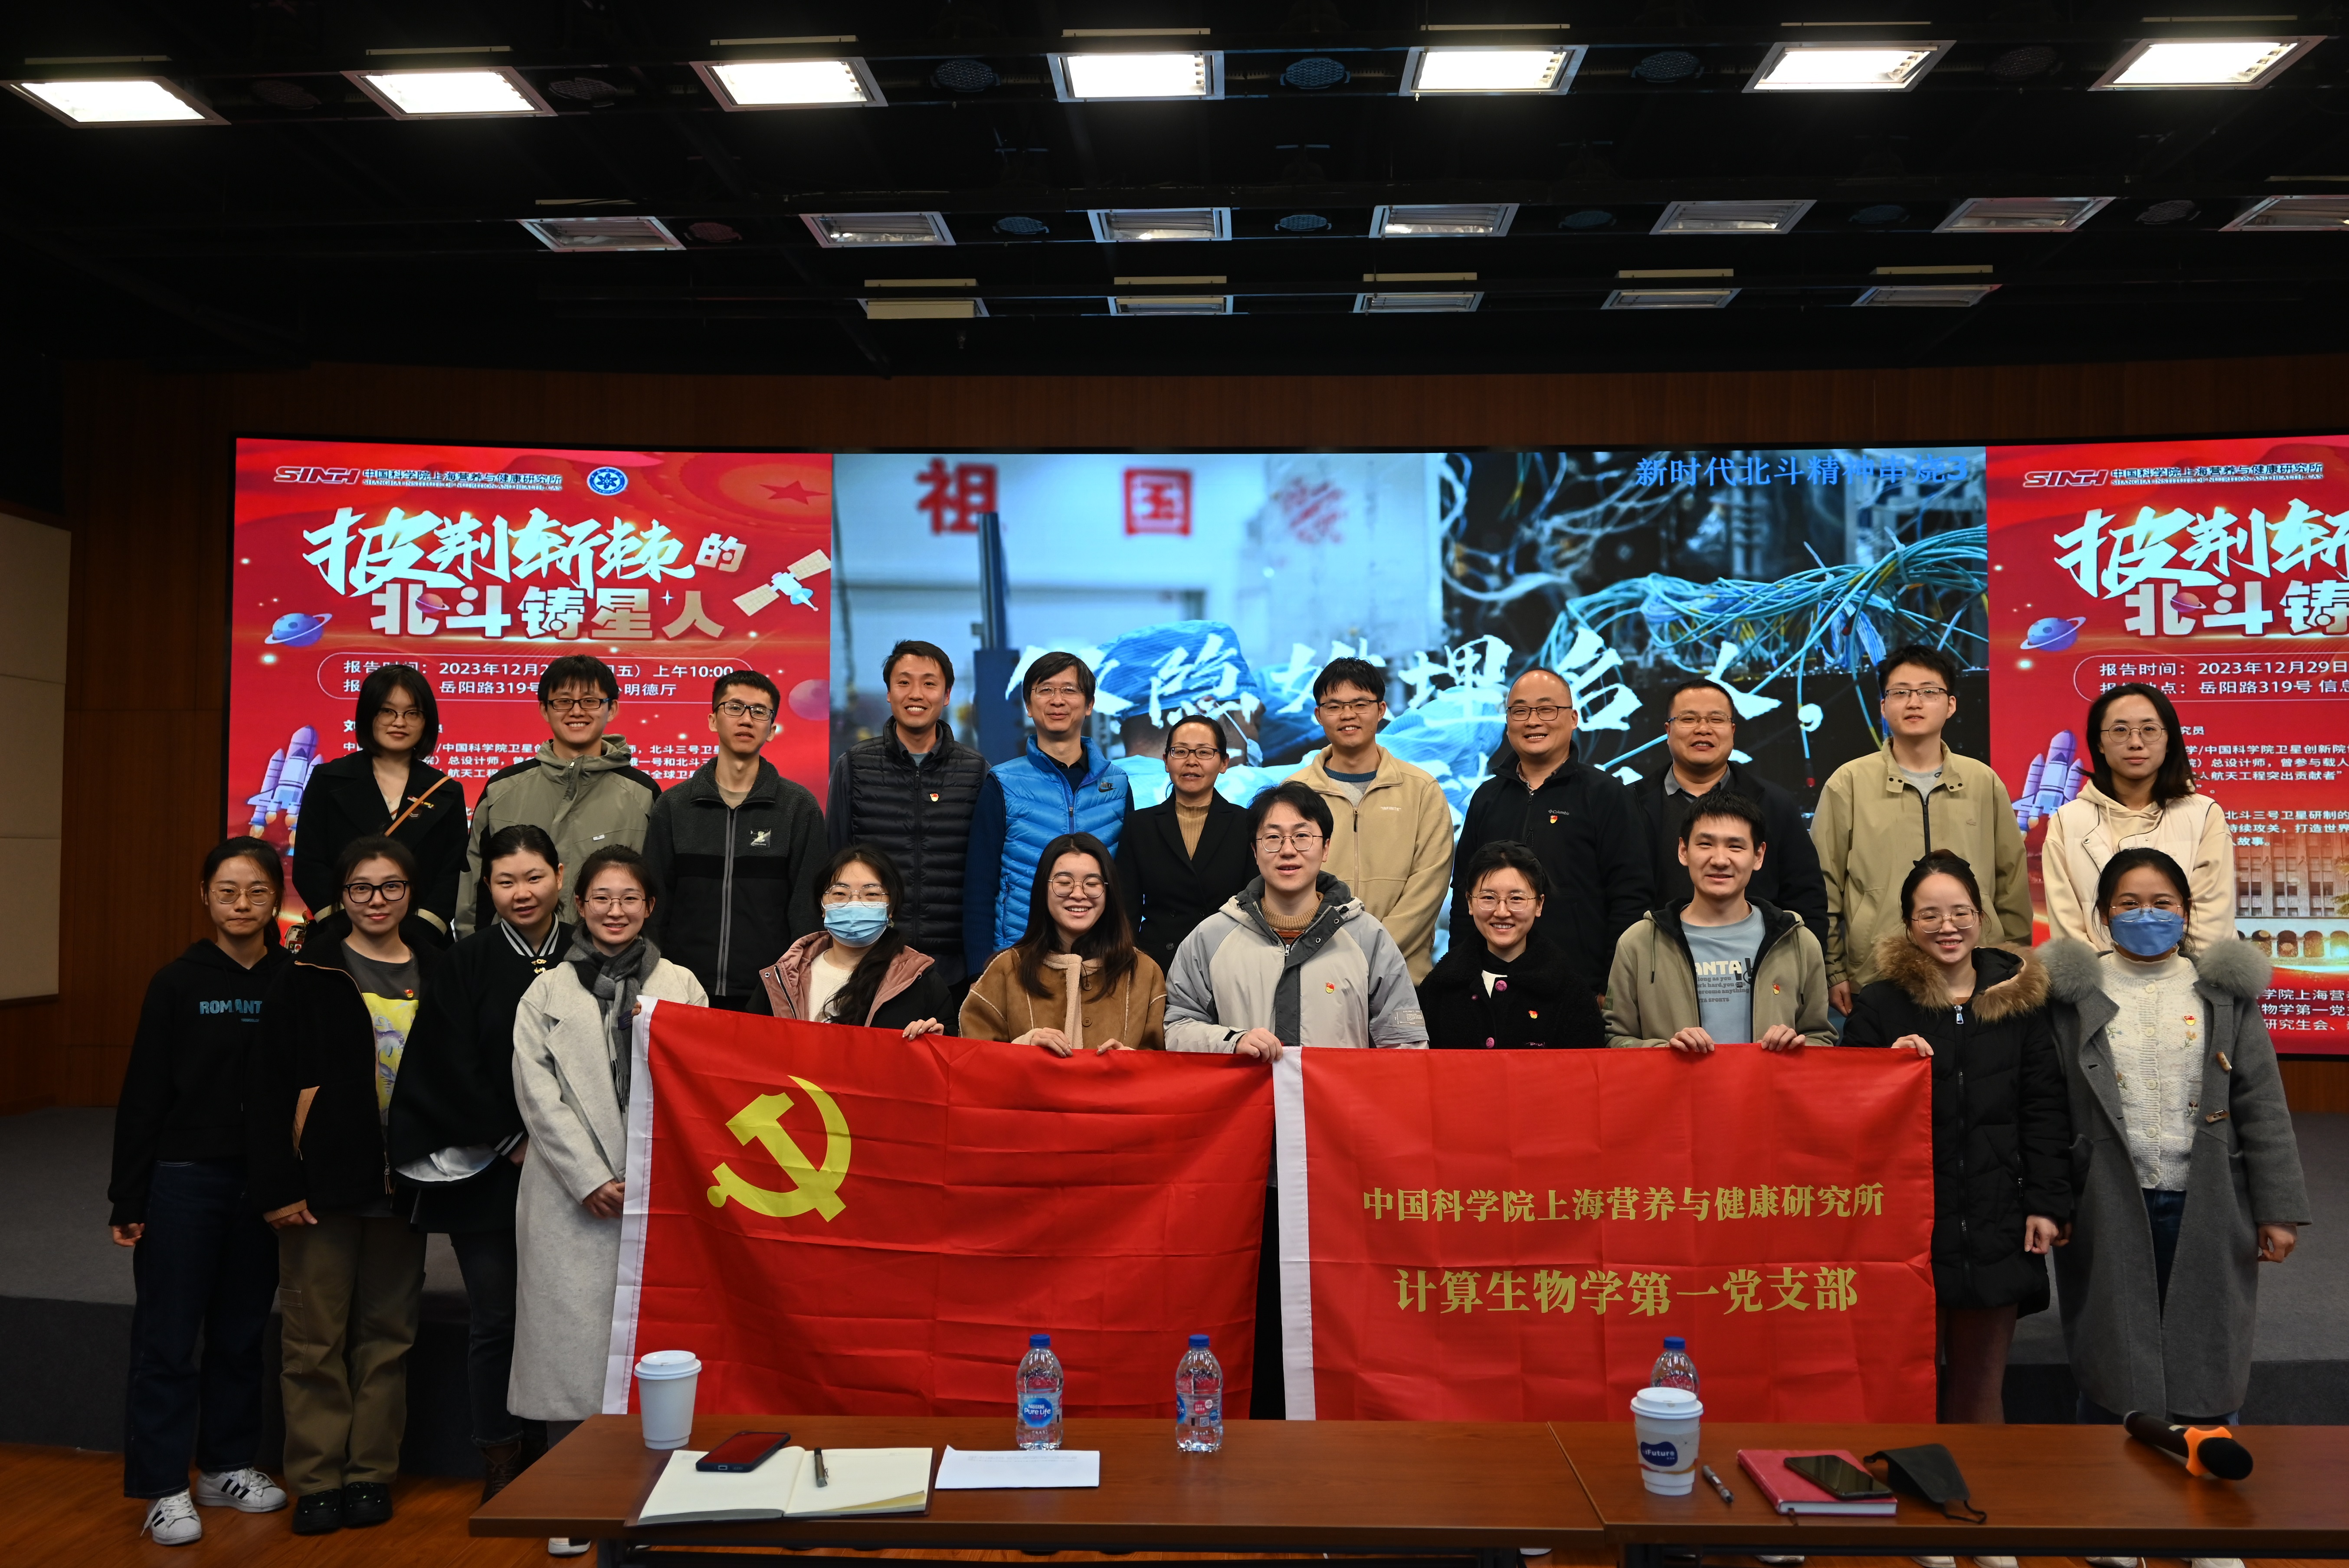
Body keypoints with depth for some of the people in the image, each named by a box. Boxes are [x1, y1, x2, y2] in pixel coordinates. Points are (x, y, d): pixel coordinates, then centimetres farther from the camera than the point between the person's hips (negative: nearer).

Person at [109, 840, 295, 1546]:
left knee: (242, 1331, 13)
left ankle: (227, 1466, 28)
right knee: (169, 1335, 4)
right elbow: (143, 1095, -3)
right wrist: (127, 1200, -4)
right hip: (184, 1178, -2)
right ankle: (164, 1487, 14)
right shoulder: (178, 983, -4)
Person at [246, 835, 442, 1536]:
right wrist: (278, 1185, -9)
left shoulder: (435, 975, 4)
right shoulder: (309, 978, -2)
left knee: (388, 1333, 9)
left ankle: (372, 1472, 22)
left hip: (401, 1184, 2)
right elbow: (267, 1088, -4)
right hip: (324, 1183, -2)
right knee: (316, 1335, 5)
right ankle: (317, 1479, 18)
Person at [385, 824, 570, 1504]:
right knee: (494, 1317, 4)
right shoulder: (467, 963, 1)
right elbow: (454, 1069, -2)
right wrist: (511, 1142, -7)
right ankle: (500, 1464, 17)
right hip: (485, 1171, 0)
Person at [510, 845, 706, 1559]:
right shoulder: (546, 995, 10)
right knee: (571, 1337, 1)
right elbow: (538, 1095, 2)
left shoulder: (681, 988, 9)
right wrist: (589, 1179, -7)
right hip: (572, 1198, 0)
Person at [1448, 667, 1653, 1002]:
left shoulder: (1606, 795, 0)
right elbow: (1463, 894, 17)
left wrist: (1613, 987, -10)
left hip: (1581, 989, -4)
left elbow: (1631, 897, -5)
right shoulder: (1487, 797, 13)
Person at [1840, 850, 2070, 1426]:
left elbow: (2045, 1108, 7)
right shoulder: (1878, 1005, -1)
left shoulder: (2019, 1000, 7)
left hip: (1996, 1225, 2)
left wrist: (2046, 1203, 1)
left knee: (1983, 1384, 14)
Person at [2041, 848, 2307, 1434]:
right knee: (2114, 1365, 8)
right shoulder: (2074, 995, 1)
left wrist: (2278, 1209, 1)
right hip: (2109, 1210, -1)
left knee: (2209, 1362, 9)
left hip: (2206, 1209, 1)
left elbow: (2263, 1106, 5)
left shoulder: (2225, 992, 5)